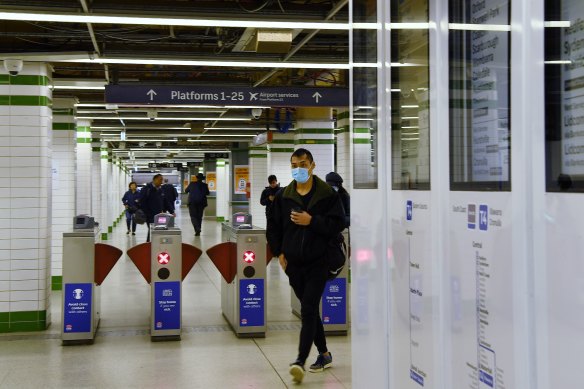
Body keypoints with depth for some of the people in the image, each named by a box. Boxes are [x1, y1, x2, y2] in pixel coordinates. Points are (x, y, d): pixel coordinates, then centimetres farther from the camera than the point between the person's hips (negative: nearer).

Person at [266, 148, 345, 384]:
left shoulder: (327, 194, -5)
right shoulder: (283, 196, 6)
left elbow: (338, 223, -8)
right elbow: (273, 226, 15)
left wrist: (311, 221, -17)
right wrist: (279, 252, 7)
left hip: (317, 262, -4)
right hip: (293, 263, 5)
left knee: (308, 311, -11)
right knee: (310, 310, 14)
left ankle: (300, 361, -13)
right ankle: (324, 354, 29)